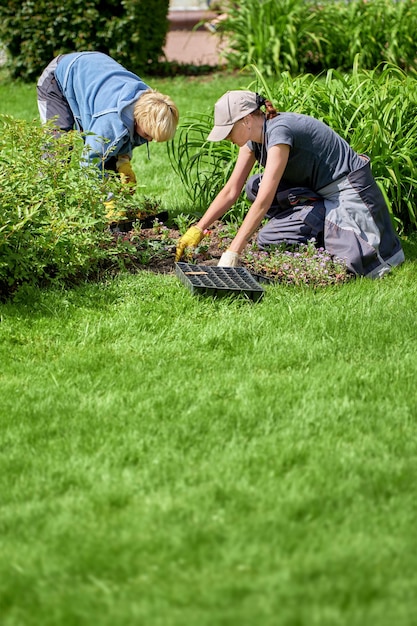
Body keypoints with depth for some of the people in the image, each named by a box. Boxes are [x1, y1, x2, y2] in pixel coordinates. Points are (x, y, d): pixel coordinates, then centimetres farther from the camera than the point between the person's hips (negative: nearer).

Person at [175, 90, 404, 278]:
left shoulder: (278, 132, -26)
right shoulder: (253, 138, 1)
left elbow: (264, 202, -31)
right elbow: (231, 191, 6)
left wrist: (233, 252, -32)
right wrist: (197, 230, -2)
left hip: (347, 192, -9)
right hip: (317, 193, 9)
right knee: (254, 185, -9)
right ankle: (328, 227, 0)